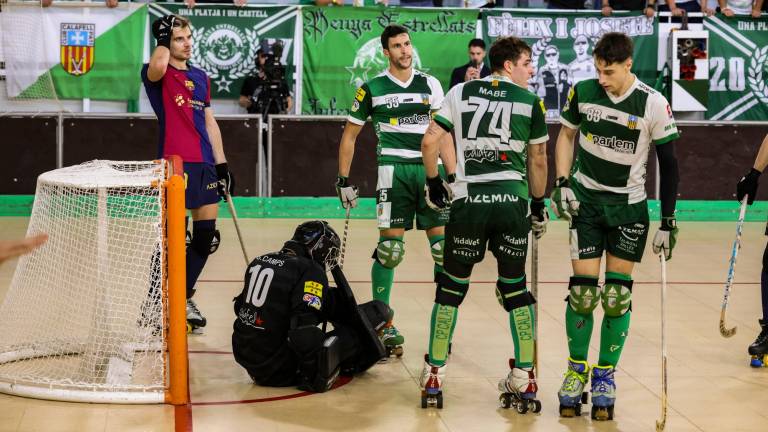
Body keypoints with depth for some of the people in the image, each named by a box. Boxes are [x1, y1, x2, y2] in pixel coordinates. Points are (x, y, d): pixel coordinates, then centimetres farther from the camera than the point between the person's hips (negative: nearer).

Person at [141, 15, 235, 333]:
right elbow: (158, 65, -28)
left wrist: (222, 164, 16)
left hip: (205, 164, 7)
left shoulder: (201, 77, 18)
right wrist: (163, 38, -10)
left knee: (206, 236, 9)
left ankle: (184, 299, 24)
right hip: (175, 163, -7)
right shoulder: (157, 75, -2)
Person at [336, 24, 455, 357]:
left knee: (443, 246, -1)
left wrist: (452, 176, 3)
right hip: (394, 168, -3)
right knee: (390, 248, -6)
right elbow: (350, 135, 11)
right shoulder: (372, 89, 4)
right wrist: (343, 180, 7)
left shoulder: (430, 85, 11)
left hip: (430, 169, 3)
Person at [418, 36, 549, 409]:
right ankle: (523, 378, 12)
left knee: (452, 286, 11)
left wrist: (434, 183, 15)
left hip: (468, 201, 0)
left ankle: (434, 374, 14)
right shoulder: (531, 102, 8)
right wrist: (538, 205, 23)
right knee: (514, 286, 11)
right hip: (512, 201, 0)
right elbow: (538, 162, 12)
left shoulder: (461, 92, 9)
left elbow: (429, 142, 2)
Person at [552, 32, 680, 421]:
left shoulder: (654, 104, -13)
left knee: (617, 295, -1)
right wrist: (562, 183, -2)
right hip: (585, 200, 1)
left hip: (629, 206, -1)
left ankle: (605, 376, 13)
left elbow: (668, 163, -7)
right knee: (582, 291, -4)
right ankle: (576, 370, 13)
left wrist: (668, 221, -8)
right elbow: (566, 135, 10)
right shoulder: (583, 92, -6)